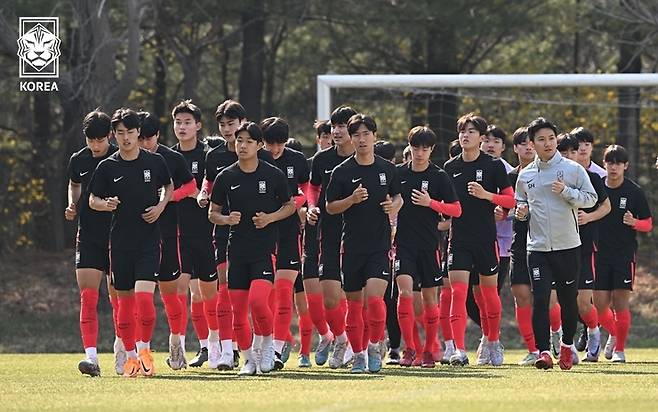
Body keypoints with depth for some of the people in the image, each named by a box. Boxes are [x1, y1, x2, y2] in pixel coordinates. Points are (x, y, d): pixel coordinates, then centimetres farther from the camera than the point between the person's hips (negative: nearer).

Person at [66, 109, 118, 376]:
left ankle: (121, 351, 23)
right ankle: (91, 357, -15)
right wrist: (72, 206, 7)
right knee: (87, 297, -9)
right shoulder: (78, 160, 4)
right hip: (88, 238, 2)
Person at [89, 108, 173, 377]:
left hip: (149, 241, -1)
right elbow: (92, 200, 7)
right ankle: (131, 357, 16)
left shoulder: (155, 162, 1)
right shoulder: (107, 167, 0)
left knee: (144, 297, -15)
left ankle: (145, 350, 3)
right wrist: (105, 204, -15)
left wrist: (161, 206, -1)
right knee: (125, 301, 5)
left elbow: (168, 186, 18)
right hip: (120, 241, 1)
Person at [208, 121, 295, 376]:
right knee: (237, 310, 2)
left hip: (265, 248, -3)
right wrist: (227, 219, -9)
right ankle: (249, 359, 17)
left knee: (257, 300, -22)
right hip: (237, 249, 3)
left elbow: (290, 206, 10)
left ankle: (266, 343, 3)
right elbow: (213, 213, 12)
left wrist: (270, 218, -9)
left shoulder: (273, 175, 0)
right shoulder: (225, 177, 5)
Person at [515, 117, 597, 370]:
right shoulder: (525, 175, 9)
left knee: (568, 300, 7)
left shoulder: (573, 169, -1)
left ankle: (567, 345, 27)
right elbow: (520, 202, 22)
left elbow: (591, 198, -1)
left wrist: (566, 191, -15)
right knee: (540, 299, -12)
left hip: (568, 246, -1)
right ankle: (543, 352, -13)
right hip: (538, 247, 1)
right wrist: (521, 211, 0)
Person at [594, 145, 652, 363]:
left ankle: (620, 349, 7)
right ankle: (614, 334, 28)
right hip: (600, 254, 2)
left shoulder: (634, 192, -2)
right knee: (600, 305, -1)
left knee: (620, 303, -6)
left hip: (625, 254, -2)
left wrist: (634, 222, -17)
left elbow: (648, 224, 2)